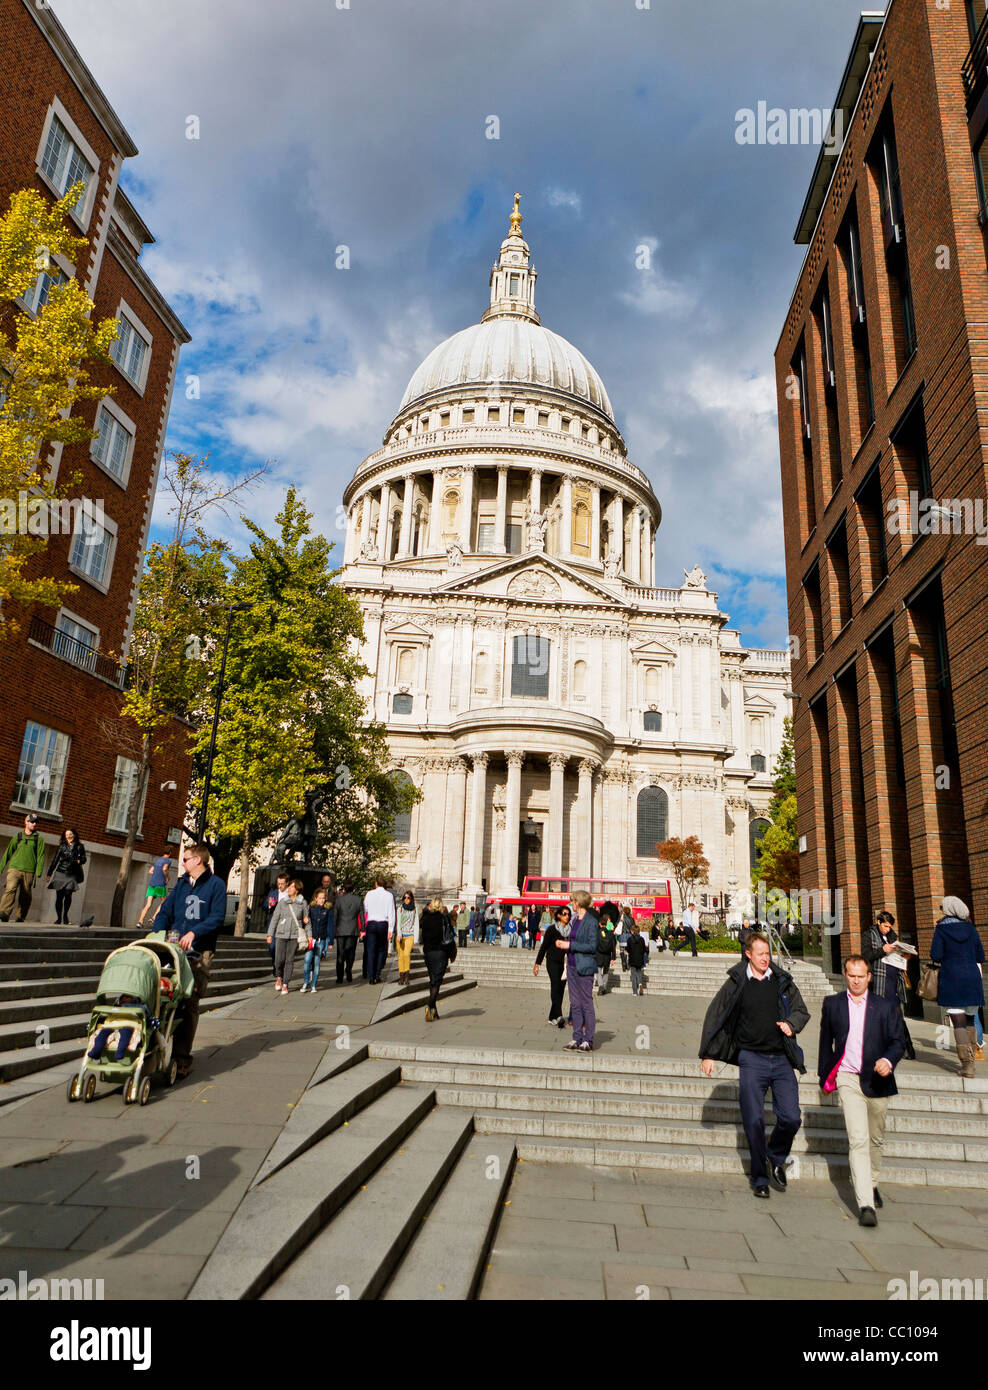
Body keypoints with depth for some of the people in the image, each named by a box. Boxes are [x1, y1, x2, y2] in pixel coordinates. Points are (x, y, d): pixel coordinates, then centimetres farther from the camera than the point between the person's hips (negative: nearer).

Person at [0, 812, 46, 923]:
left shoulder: (39, 838, 7)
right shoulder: (17, 836, 12)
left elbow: (40, 856, 2)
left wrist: (38, 874, -6)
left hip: (29, 872, 0)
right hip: (14, 868, 0)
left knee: (25, 896, 3)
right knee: (10, 889, -21)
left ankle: (20, 917, 16)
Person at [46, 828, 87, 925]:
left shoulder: (79, 847, 10)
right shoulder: (62, 846, 12)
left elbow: (84, 859, 7)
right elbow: (55, 860, 14)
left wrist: (78, 861, -16)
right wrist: (49, 874, 11)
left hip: (72, 874, -1)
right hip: (60, 873, 1)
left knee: (68, 893, -16)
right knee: (59, 896, -2)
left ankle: (65, 915, -1)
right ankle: (58, 918, 8)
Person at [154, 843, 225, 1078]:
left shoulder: (216, 885, 3)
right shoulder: (181, 884, 20)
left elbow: (217, 918, -5)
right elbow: (165, 910, 16)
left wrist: (194, 932, -18)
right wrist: (160, 931, -3)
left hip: (199, 953, -4)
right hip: (174, 947, 5)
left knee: (189, 1004, -5)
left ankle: (181, 1057, -2)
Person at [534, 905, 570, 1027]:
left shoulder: (571, 930, 7)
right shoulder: (552, 929, -3)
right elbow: (544, 946, 0)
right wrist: (537, 963, -2)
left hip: (565, 963, 4)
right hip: (553, 962, -4)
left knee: (560, 989, 3)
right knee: (556, 985, -19)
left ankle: (552, 1017, 14)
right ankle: (558, 1016, -27)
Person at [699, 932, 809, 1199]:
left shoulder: (783, 981, 4)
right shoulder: (736, 983, 0)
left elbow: (802, 1010, 15)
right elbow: (715, 1017, 6)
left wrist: (791, 1024, -8)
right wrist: (708, 1054, 5)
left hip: (782, 1059, 2)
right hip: (752, 1059, -1)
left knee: (791, 1118, -3)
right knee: (754, 1121, -1)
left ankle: (776, 1159, 27)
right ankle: (760, 1177, 18)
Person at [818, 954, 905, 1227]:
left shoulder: (886, 1006, 3)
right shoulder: (832, 1004, 4)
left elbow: (899, 1041, 1)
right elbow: (826, 1042, 12)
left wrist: (888, 1060, -19)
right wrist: (825, 1076, 15)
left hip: (877, 1080, 2)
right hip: (848, 1079, -2)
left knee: (876, 1139, 16)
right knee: (858, 1140, -12)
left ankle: (871, 1184, 40)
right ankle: (865, 1205, -13)